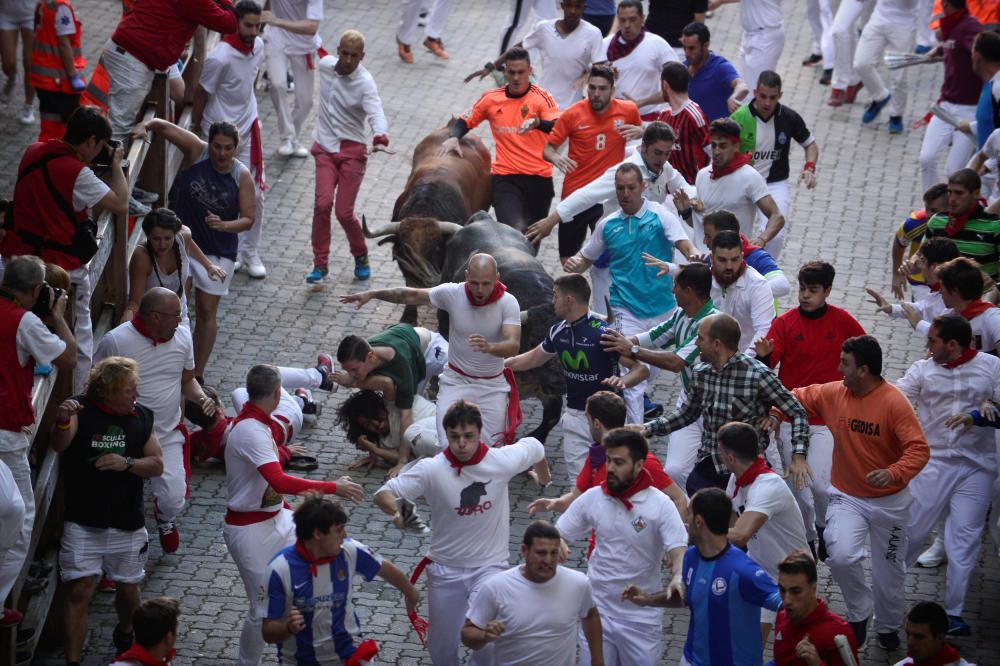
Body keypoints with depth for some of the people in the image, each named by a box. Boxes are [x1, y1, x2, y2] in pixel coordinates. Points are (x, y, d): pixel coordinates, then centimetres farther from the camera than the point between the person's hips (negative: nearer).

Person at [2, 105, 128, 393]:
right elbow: (121, 204, -18)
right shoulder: (77, 173, -20)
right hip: (61, 266, -7)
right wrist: (116, 164, -5)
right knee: (79, 337, 8)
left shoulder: (33, 153, 2)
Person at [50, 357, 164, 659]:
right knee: (80, 592, -8)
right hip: (83, 523, -4)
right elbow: (59, 446, -30)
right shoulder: (82, 411, -12)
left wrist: (127, 463, -17)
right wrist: (62, 422, -52)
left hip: (128, 522, 4)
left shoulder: (142, 416, 0)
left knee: (129, 588, 17)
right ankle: (72, 659, -2)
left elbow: (157, 465, 3)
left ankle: (125, 635, 46)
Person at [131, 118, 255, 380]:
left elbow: (248, 218, -9)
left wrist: (224, 225, -27)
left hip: (218, 252, 0)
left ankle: (198, 374, 16)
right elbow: (163, 125, -11)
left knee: (206, 312, 6)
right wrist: (145, 127, -33)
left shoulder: (242, 176, -10)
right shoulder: (197, 151, -11)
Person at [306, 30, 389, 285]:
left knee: (344, 212, -5)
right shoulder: (325, 65, -2)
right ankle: (320, 264, -1)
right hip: (325, 147, 3)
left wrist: (380, 137, -53)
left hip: (352, 150, -3)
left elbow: (376, 113, -31)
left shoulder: (365, 83, -17)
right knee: (323, 204, -14)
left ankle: (361, 257, 23)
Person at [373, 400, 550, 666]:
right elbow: (383, 493, -18)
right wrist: (397, 509, -41)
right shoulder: (432, 469, -19)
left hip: (489, 565, -1)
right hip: (445, 567, 1)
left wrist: (545, 482, 24)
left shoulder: (502, 460, -16)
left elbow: (534, 447, 5)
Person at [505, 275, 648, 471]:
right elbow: (534, 358, 23)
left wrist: (622, 381, -39)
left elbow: (641, 368, -20)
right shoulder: (558, 332, 3)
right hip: (575, 416, 6)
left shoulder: (603, 333, -19)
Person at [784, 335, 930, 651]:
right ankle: (858, 614, 5)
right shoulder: (833, 393, -9)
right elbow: (799, 398, 7)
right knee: (841, 556, -23)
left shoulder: (894, 402, -22)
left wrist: (894, 473, -45)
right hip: (846, 497, 2)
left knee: (888, 571, 13)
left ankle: (888, 627, 42)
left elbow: (919, 449, -27)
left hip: (889, 500, -2)